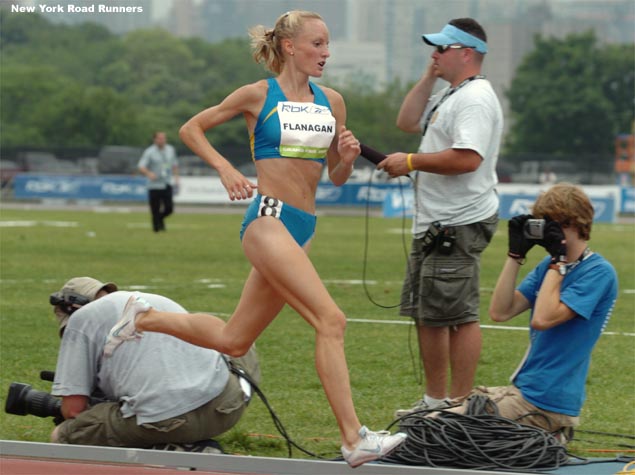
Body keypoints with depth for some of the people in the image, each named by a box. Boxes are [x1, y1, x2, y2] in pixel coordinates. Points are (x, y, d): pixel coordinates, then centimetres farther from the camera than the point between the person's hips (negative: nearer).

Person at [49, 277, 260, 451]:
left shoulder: (81, 318, 11)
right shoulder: (159, 301, 30)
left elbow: (73, 409, 5)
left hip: (163, 420, -5)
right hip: (223, 407, 5)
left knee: (62, 437, 14)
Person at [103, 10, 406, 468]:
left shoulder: (332, 101, 12)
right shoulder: (258, 95, -1)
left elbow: (337, 177, 19)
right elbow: (191, 128, 9)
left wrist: (348, 157, -3)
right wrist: (225, 169, -6)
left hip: (303, 227, 7)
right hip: (269, 219, -7)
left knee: (232, 341, 13)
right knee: (331, 320, -20)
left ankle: (145, 318, 35)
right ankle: (354, 439, -23)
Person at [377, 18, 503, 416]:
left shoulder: (476, 98, -16)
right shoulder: (451, 96, 19)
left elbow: (468, 158, -27)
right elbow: (408, 122, 23)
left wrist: (410, 162, -18)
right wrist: (429, 77, 14)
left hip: (459, 226, -12)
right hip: (434, 226, 12)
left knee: (458, 316, -9)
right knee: (426, 314, 16)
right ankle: (435, 399, 23)